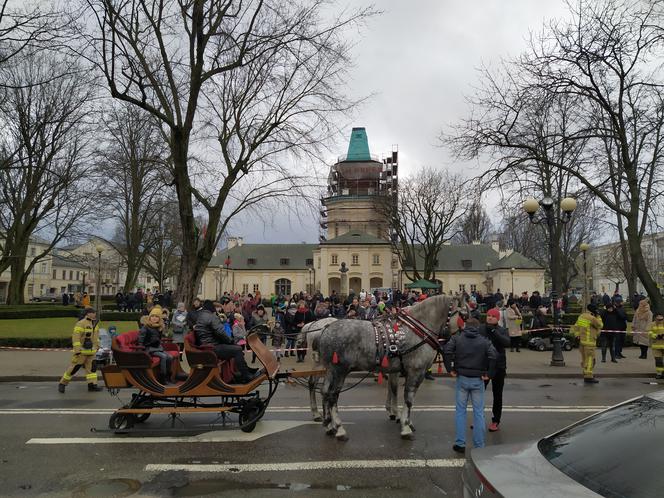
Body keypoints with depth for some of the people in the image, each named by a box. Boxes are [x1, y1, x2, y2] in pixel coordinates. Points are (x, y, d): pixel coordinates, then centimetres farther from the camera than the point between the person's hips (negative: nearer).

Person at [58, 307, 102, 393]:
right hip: (81, 351, -8)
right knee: (74, 367, -2)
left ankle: (92, 384, 7)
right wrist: (77, 349, -24)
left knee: (91, 367, 4)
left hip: (91, 351, 8)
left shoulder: (95, 323, 11)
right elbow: (75, 337, -20)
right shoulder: (81, 324, -16)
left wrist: (97, 346, 22)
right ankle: (62, 383, 12)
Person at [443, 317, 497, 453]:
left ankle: (460, 444, 12)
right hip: (478, 380, 0)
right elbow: (493, 356, -15)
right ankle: (479, 445, 14)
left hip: (461, 378, 0)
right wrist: (489, 374, -7)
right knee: (479, 412, 9)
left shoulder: (457, 338, 1)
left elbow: (446, 351, -14)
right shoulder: (484, 341, 0)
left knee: (460, 410, 10)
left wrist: (450, 369, -5)